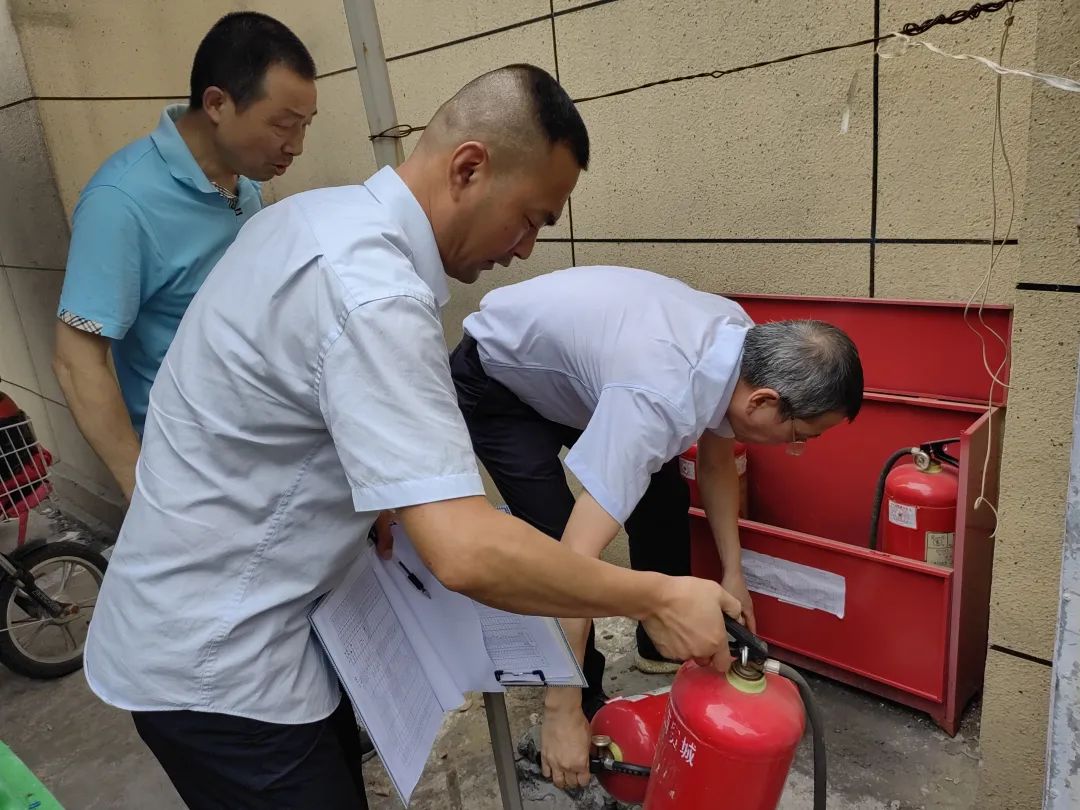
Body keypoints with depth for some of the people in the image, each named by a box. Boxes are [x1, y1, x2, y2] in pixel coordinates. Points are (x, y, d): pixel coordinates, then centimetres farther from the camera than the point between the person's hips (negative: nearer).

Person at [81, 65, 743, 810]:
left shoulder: (324, 216, 1)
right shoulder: (372, 293, -30)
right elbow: (467, 552, -35)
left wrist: (387, 500, 6)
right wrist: (656, 598, -22)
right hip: (214, 658, -9)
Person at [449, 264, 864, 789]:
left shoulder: (742, 343, -16)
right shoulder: (660, 399, -41)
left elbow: (716, 461, 3)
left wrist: (732, 572, 4)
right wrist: (562, 713, -33)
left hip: (571, 355, 8)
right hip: (496, 381, -7)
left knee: (665, 498, 5)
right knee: (556, 541, -17)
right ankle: (587, 702, 6)